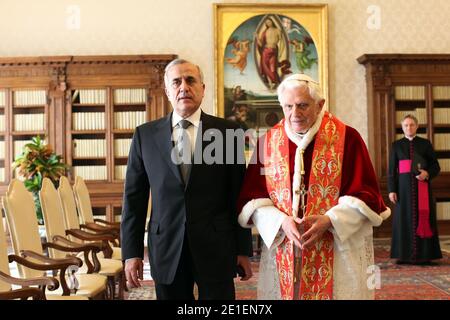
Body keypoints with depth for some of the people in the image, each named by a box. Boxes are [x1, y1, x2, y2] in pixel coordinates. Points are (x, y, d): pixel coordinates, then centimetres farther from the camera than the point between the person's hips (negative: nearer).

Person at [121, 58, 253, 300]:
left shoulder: (227, 132, 0)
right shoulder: (145, 135, 4)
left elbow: (238, 195, 1)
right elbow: (134, 197, 4)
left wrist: (243, 250, 2)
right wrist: (131, 252, 0)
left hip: (216, 249, -1)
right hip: (166, 250, 1)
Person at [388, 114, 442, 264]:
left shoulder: (425, 144, 6)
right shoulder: (396, 145, 7)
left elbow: (436, 166, 5)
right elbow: (392, 169, 4)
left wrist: (427, 174, -16)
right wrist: (391, 190, -5)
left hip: (422, 186, 0)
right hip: (404, 186, 0)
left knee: (423, 217, -1)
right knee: (404, 218, 0)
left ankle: (424, 254, 4)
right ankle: (404, 254, 4)